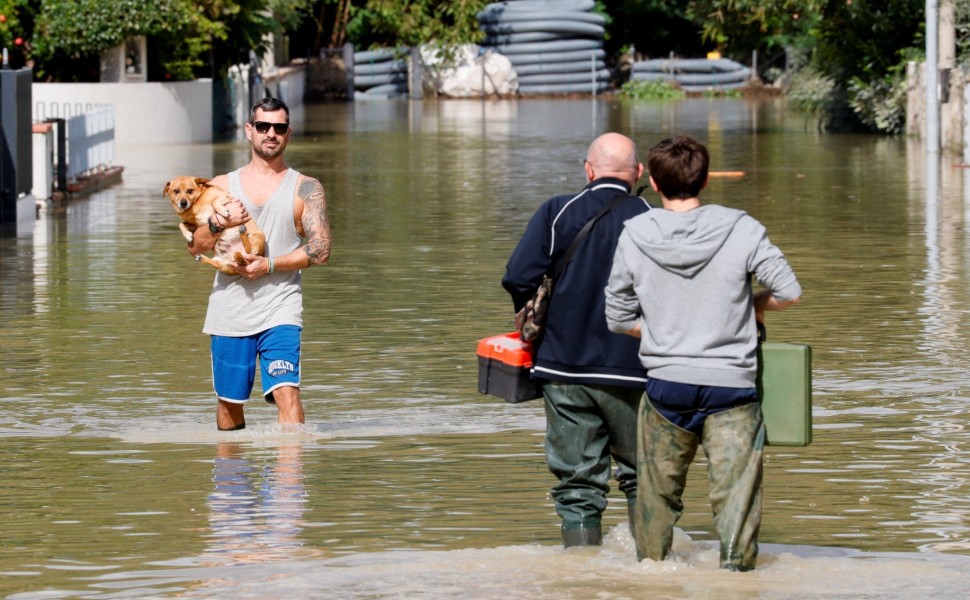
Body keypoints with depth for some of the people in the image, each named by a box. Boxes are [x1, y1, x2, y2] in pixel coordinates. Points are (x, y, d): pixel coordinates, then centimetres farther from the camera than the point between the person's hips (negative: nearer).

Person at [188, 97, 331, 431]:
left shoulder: (306, 189, 5)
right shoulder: (222, 187, 11)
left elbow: (320, 250, -5)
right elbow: (195, 247, 7)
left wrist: (270, 265, -14)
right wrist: (219, 224, -14)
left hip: (280, 310, -3)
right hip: (230, 312, 3)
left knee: (286, 391, -19)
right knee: (230, 401, 9)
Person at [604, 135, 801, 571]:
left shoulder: (635, 236, -1)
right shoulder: (740, 229, -6)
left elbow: (619, 318, 6)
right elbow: (789, 292, -5)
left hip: (666, 385, 2)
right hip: (731, 386, -2)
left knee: (657, 493, 17)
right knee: (735, 494, -3)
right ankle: (736, 569, -10)